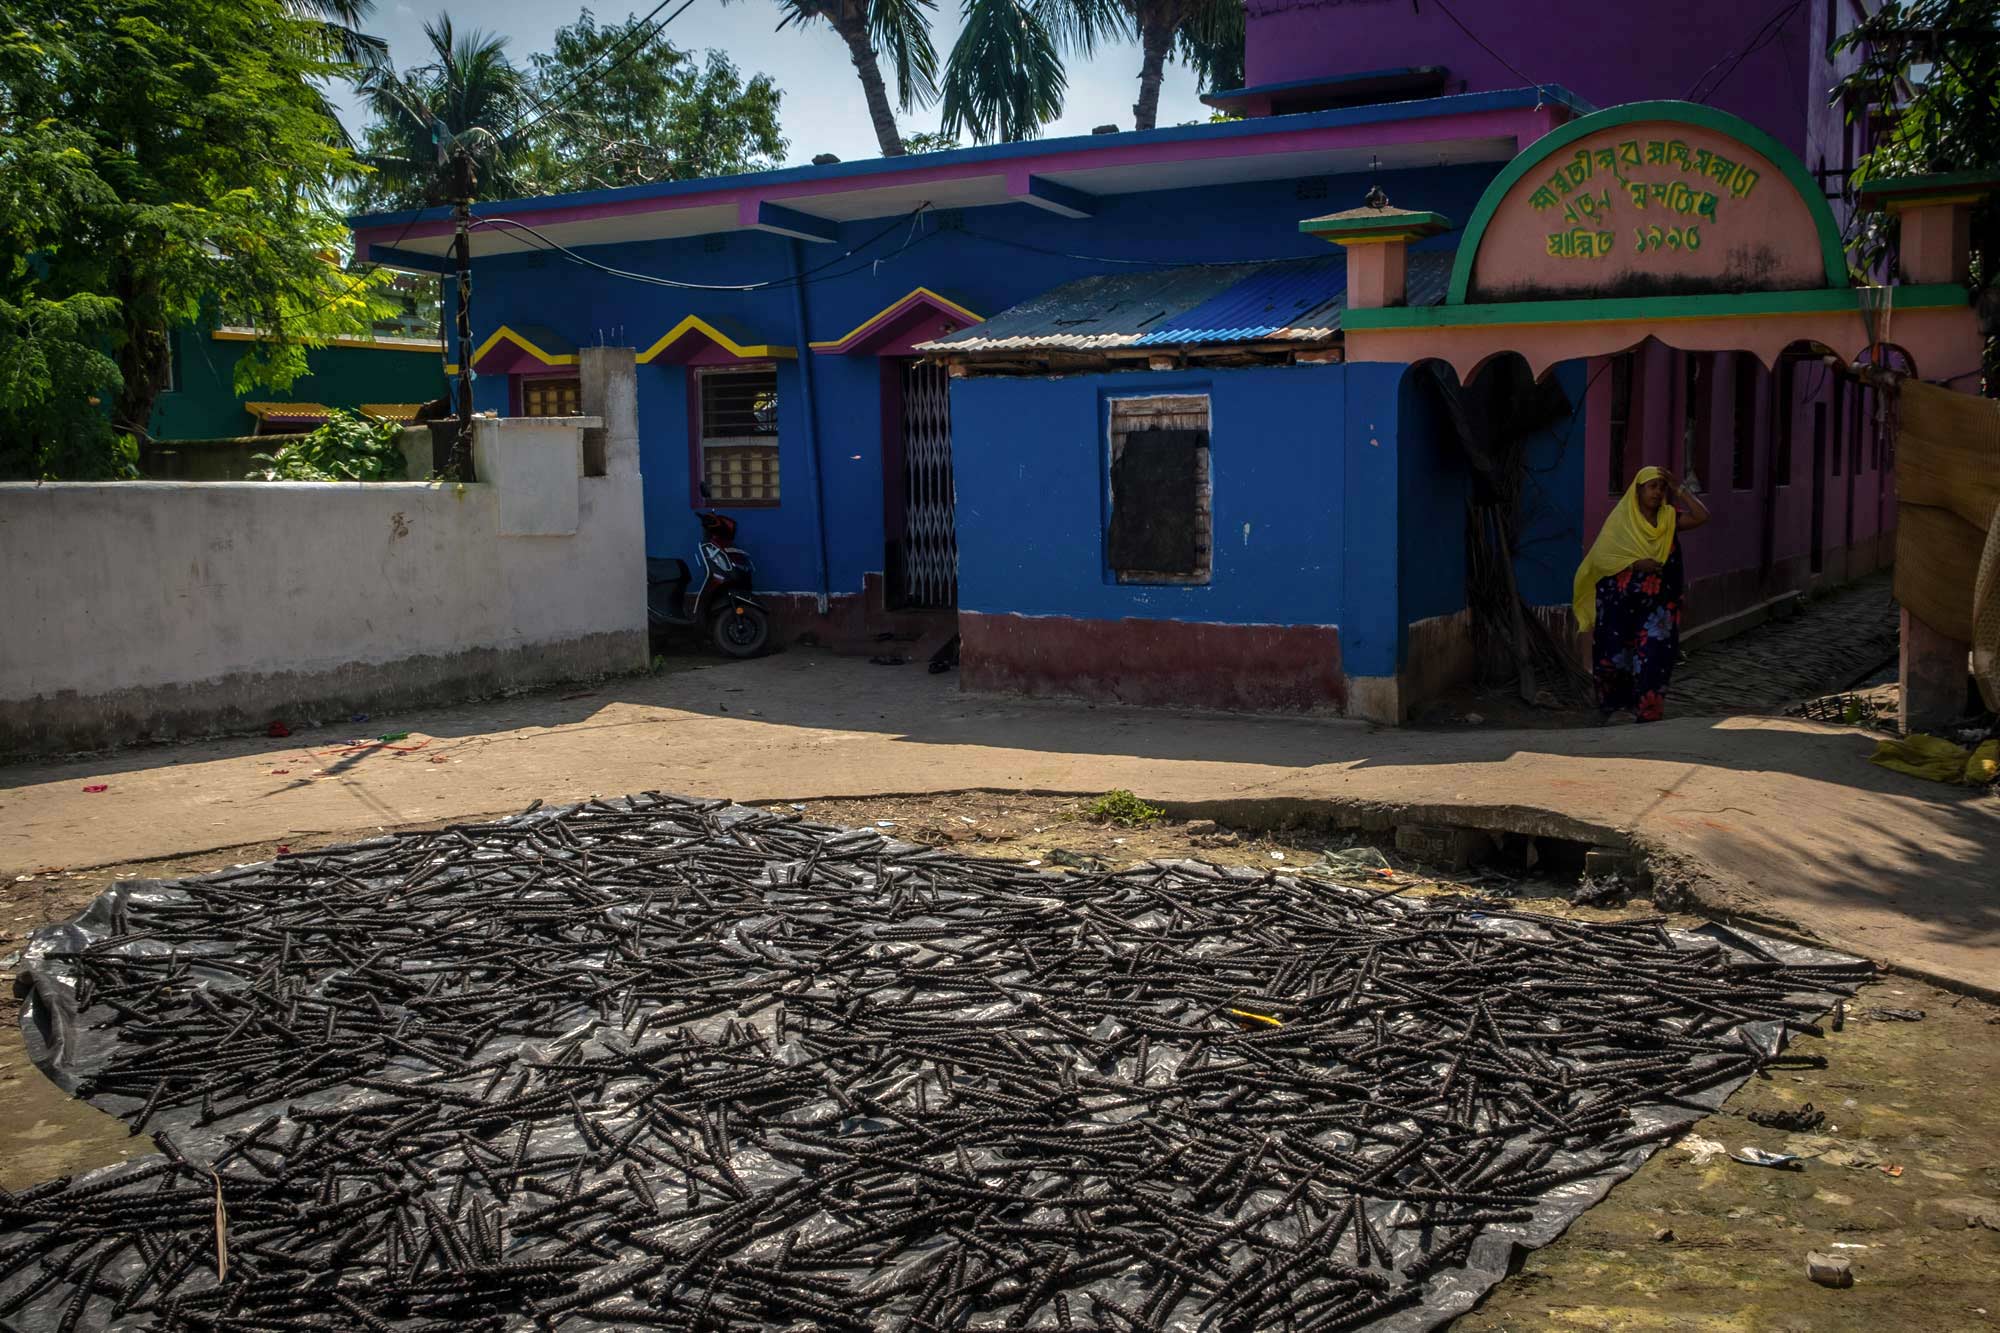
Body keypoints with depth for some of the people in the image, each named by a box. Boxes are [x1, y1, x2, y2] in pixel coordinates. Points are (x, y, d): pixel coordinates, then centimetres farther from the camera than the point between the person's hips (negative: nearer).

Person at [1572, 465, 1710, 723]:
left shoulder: (1669, 518, 8)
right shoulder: (1621, 519, -2)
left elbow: (1702, 516, -6)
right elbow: (1600, 556, -8)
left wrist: (1679, 491, -2)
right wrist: (1635, 564, -19)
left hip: (1657, 605, 2)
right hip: (1621, 602, -2)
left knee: (1652, 660, -2)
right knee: (1614, 655, -1)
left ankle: (1648, 713, 5)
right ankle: (1611, 702, 24)